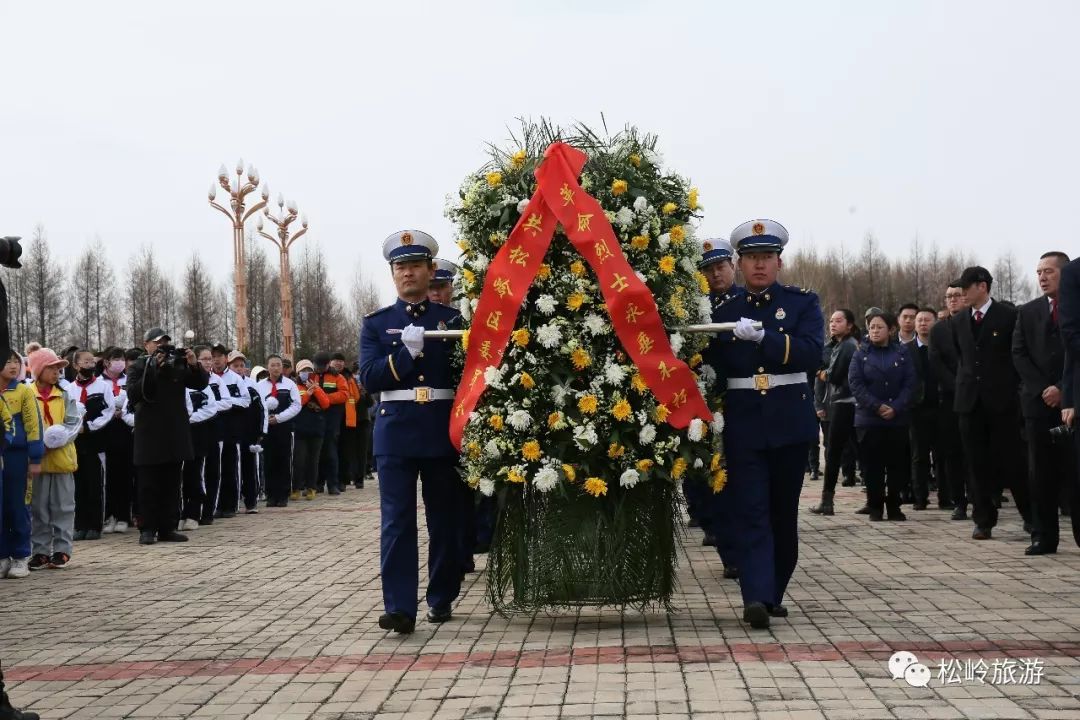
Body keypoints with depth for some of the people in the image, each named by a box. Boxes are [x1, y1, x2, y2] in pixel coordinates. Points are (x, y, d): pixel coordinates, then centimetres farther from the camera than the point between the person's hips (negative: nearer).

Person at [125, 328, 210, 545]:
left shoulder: (179, 365, 9)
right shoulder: (139, 367, 0)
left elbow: (202, 383, 5)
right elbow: (133, 394, -14)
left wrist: (194, 365, -14)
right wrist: (153, 369, -21)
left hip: (176, 434, 4)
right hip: (150, 435, -3)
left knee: (172, 485, 7)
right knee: (148, 485, 0)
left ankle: (168, 528, 12)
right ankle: (148, 529, 4)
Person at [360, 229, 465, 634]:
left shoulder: (453, 320, 8)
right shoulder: (376, 324, 9)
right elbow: (369, 379, -3)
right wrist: (407, 352, -14)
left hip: (443, 434, 1)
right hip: (395, 434, 0)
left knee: (446, 520, 8)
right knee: (396, 522, -6)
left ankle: (441, 599, 21)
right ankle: (399, 607, -9)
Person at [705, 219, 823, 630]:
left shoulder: (803, 303, 4)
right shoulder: (725, 312, 9)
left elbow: (812, 352, -12)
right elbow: (715, 368, 9)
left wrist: (762, 336, -23)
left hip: (790, 423, 0)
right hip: (743, 425, 0)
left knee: (783, 511, 8)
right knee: (750, 511, -9)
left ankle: (774, 593, 21)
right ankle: (757, 597, -16)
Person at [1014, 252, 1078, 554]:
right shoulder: (1027, 312, 12)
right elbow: (1019, 354, 5)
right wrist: (1044, 389, -7)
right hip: (1038, 403, 3)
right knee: (1041, 474, 2)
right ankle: (1044, 537, 6)